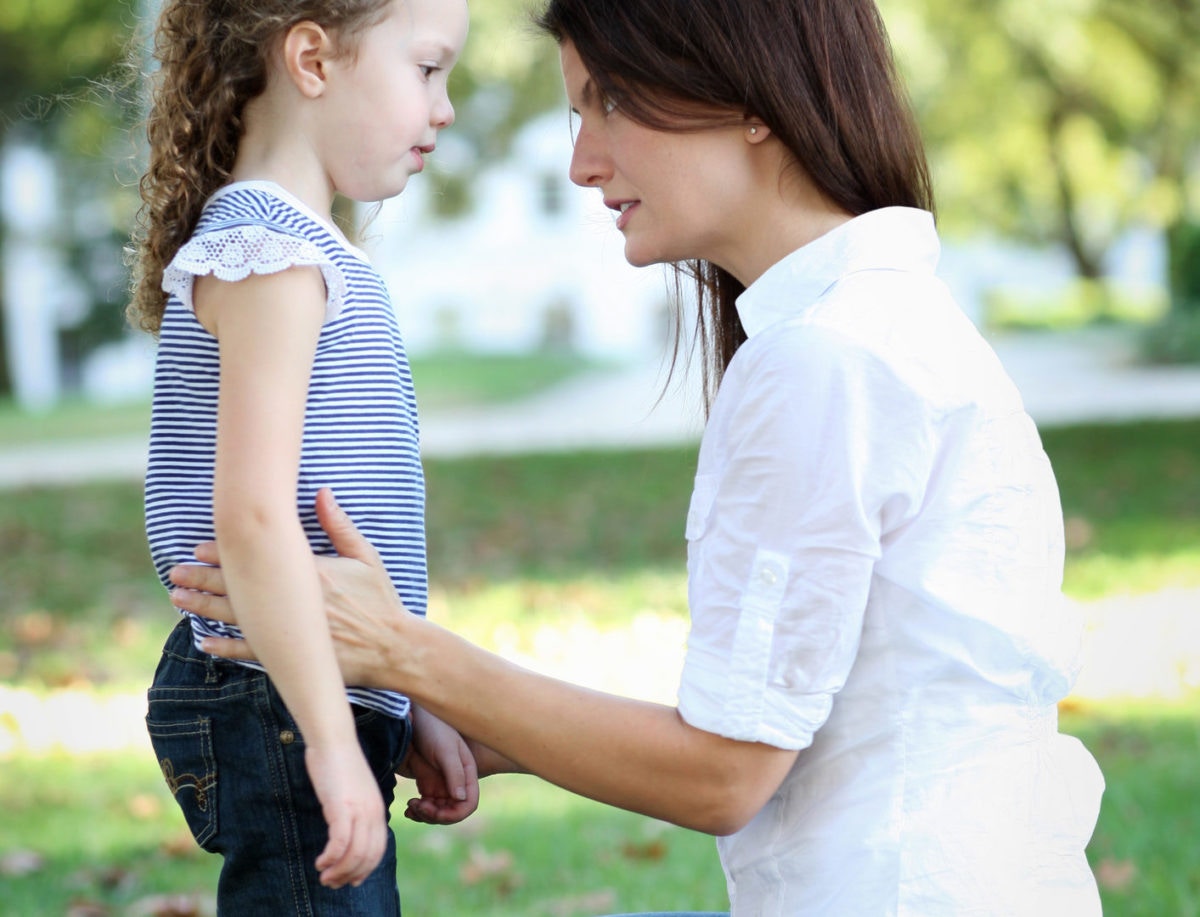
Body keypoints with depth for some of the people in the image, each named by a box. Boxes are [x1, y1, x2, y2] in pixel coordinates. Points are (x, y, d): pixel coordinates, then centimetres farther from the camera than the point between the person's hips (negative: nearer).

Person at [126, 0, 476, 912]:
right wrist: (332, 740, -25)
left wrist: (413, 713, 19)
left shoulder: (311, 254, 16)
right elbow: (253, 515, -23)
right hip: (276, 717, -10)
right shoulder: (269, 254, -14)